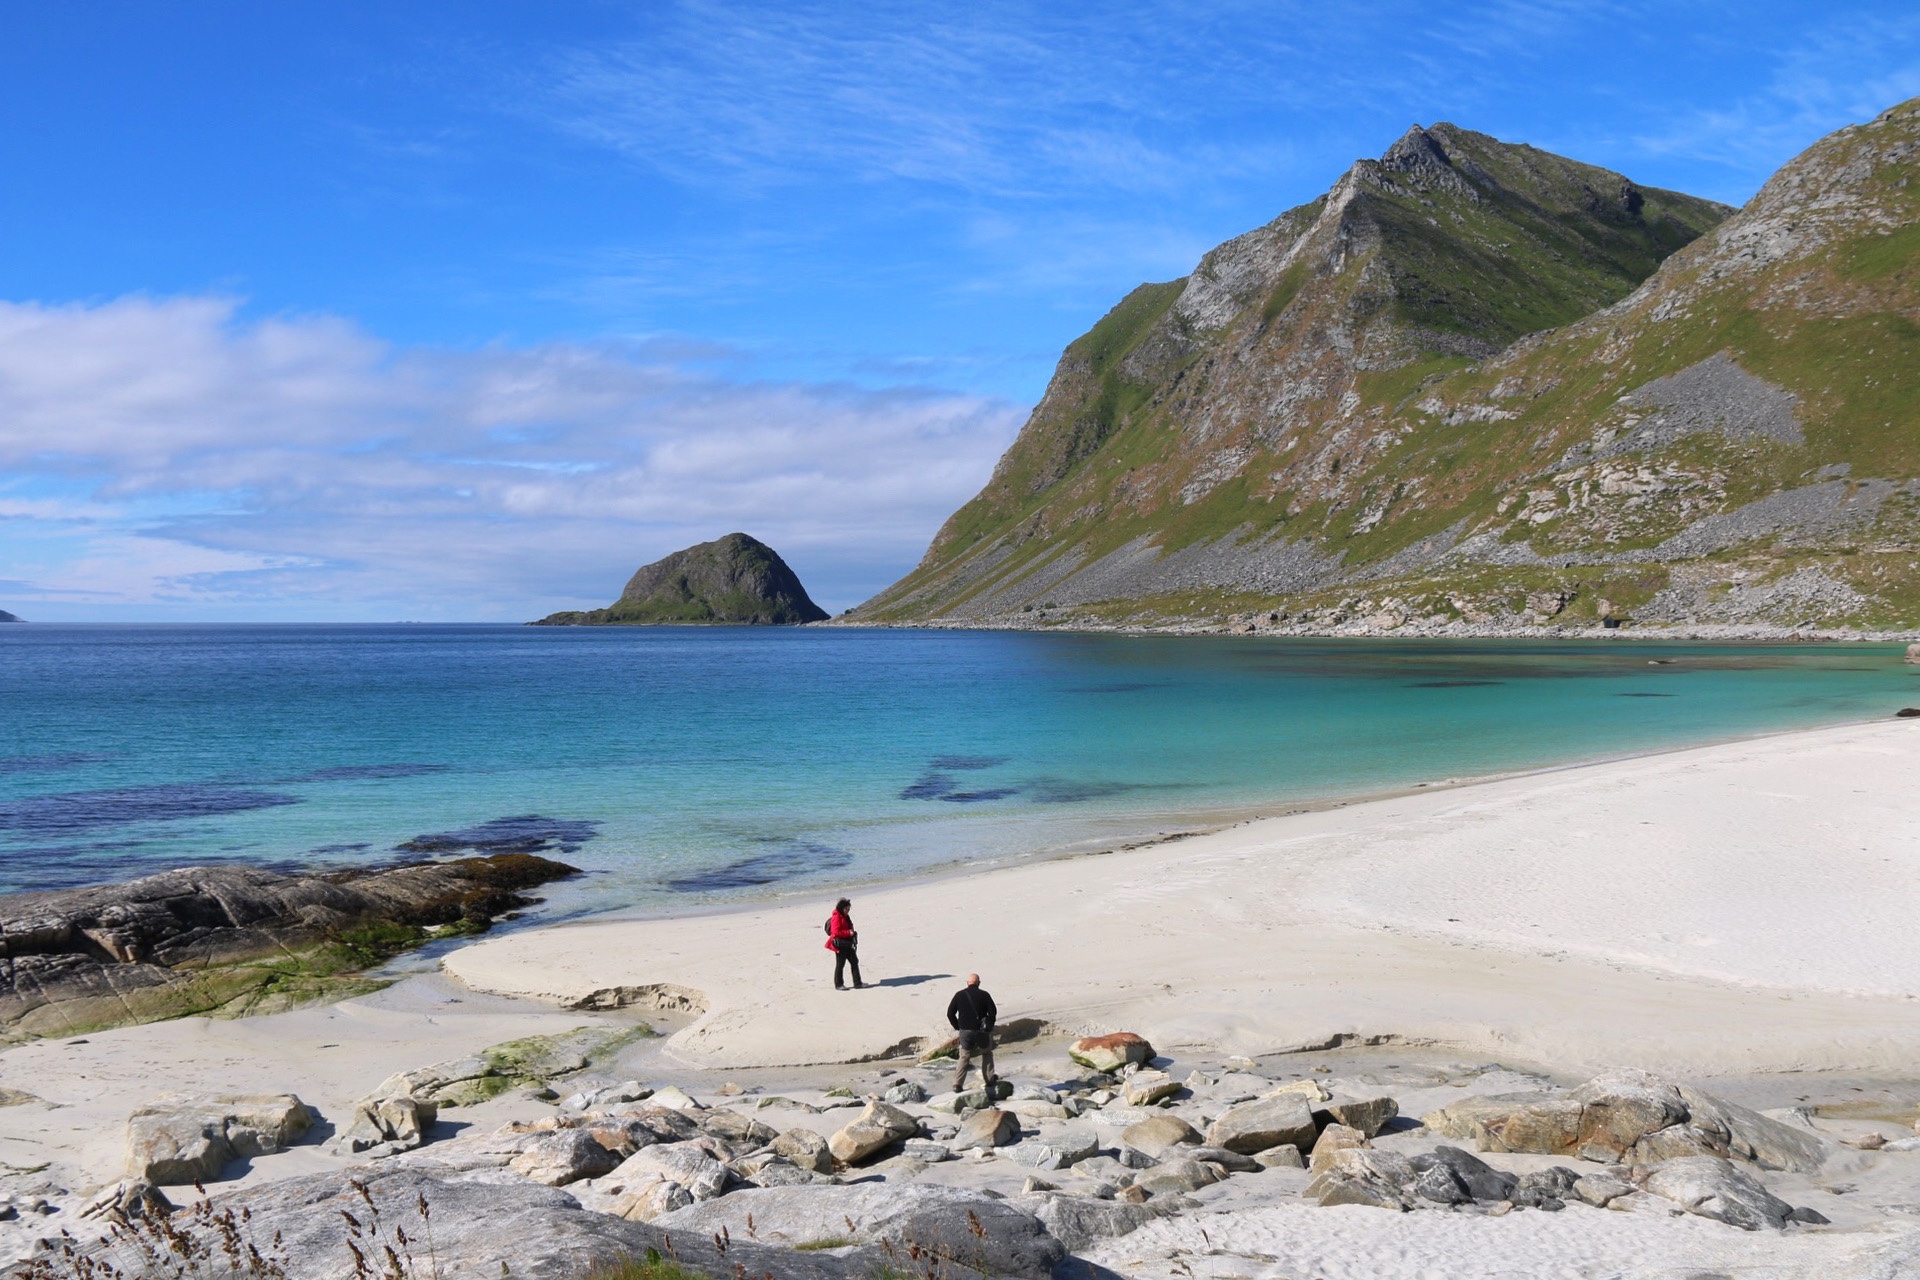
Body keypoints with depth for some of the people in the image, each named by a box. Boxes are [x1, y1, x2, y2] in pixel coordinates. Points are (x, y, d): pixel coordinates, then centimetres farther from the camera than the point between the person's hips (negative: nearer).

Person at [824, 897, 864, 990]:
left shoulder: (846, 917, 13)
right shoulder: (836, 917, -15)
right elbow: (836, 932, -23)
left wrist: (853, 932, 7)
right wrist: (848, 933, -26)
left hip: (848, 944, 9)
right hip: (840, 945, -9)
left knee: (854, 961, 8)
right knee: (840, 964, 0)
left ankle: (857, 983, 13)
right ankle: (838, 985, 11)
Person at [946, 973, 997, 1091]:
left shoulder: (959, 995, 1)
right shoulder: (984, 995, -4)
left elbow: (950, 1013, 0)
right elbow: (993, 1012, -8)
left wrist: (957, 1027, 9)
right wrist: (989, 1025, 6)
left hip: (965, 1031, 1)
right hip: (981, 1031, -1)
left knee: (964, 1057, 12)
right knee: (986, 1053, 22)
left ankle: (957, 1084, 0)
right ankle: (989, 1079, 23)